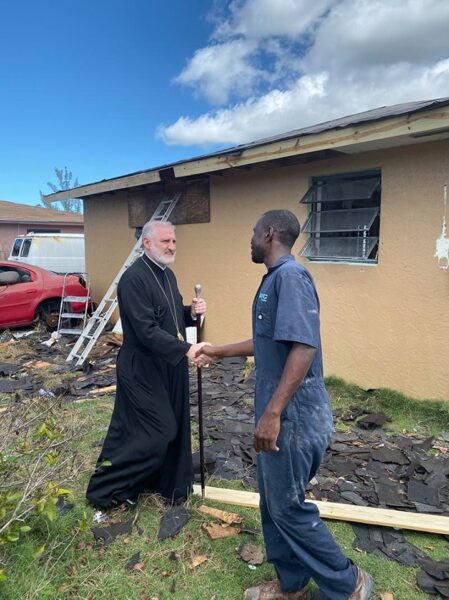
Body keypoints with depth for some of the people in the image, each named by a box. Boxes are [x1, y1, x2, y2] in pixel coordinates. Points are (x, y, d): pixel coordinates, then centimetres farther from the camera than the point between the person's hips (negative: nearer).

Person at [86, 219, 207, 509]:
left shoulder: (168, 274, 8)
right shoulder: (133, 279, -21)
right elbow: (147, 330, -27)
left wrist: (192, 312, -4)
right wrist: (186, 349, -31)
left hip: (169, 367, 9)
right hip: (143, 370, -9)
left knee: (173, 428, 17)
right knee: (152, 433, 0)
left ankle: (168, 483, 38)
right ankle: (105, 487, 21)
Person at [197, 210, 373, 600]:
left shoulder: (291, 275, -18)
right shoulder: (273, 279, 13)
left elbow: (304, 346, -28)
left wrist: (272, 412, -28)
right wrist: (219, 352, 31)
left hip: (293, 415, -9)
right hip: (280, 413, 9)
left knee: (287, 506, 5)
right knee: (273, 501, 19)